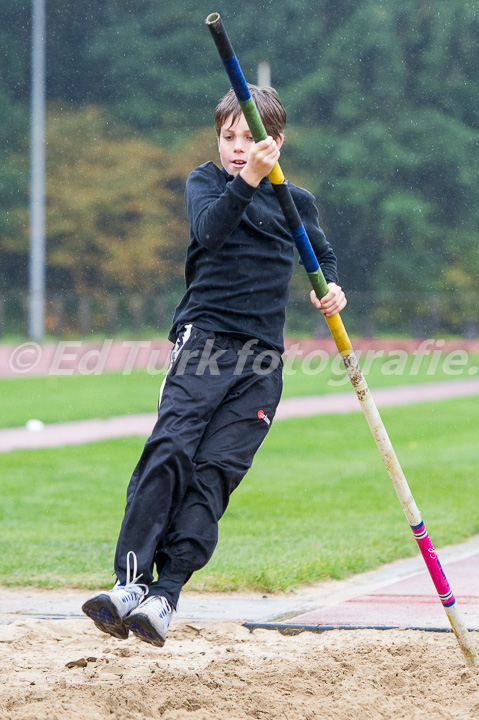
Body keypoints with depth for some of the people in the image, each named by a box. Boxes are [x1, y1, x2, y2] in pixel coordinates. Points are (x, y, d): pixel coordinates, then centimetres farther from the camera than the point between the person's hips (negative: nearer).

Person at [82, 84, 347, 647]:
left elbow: (322, 254, 34)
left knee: (215, 472, -10)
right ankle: (130, 583, -22)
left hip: (261, 359, 2)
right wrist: (248, 179, -29)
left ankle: (164, 597, -15)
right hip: (203, 342, -2)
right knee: (170, 453, -21)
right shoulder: (205, 181, 7)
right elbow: (210, 230, -15)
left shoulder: (297, 203, 15)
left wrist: (330, 288, 12)